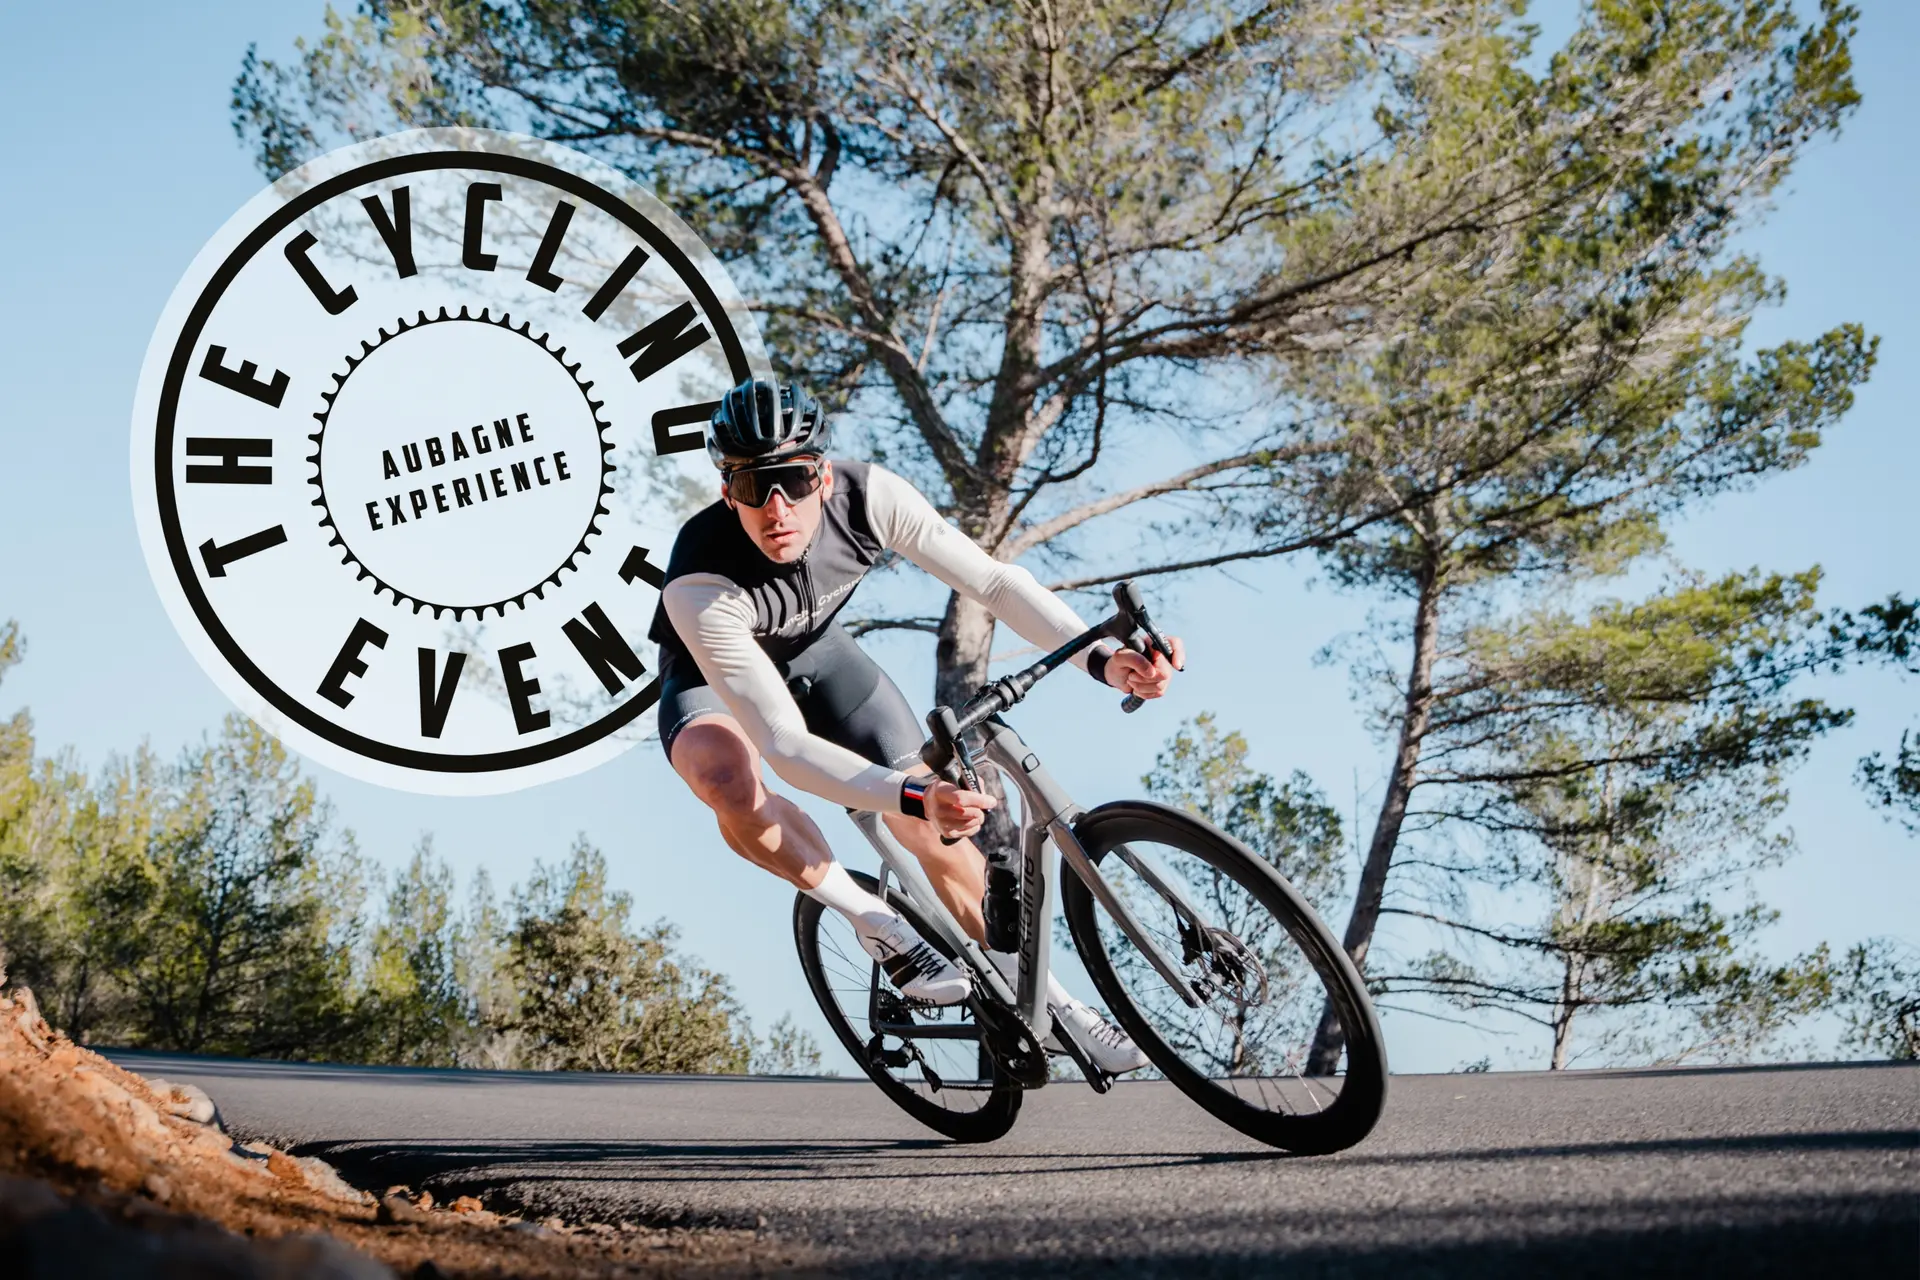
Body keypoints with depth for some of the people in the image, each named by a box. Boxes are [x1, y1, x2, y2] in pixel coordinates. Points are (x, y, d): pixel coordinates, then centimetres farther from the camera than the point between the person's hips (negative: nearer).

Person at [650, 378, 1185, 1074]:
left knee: (937, 829, -3)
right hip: (715, 674, -3)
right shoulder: (701, 590, -41)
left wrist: (1101, 659, -34)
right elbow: (786, 746, -43)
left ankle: (1046, 1002, 16)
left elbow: (991, 580, -21)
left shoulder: (868, 495, -30)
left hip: (813, 647, 4)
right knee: (729, 781, -38)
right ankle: (875, 923, -14)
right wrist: (915, 797, -56)